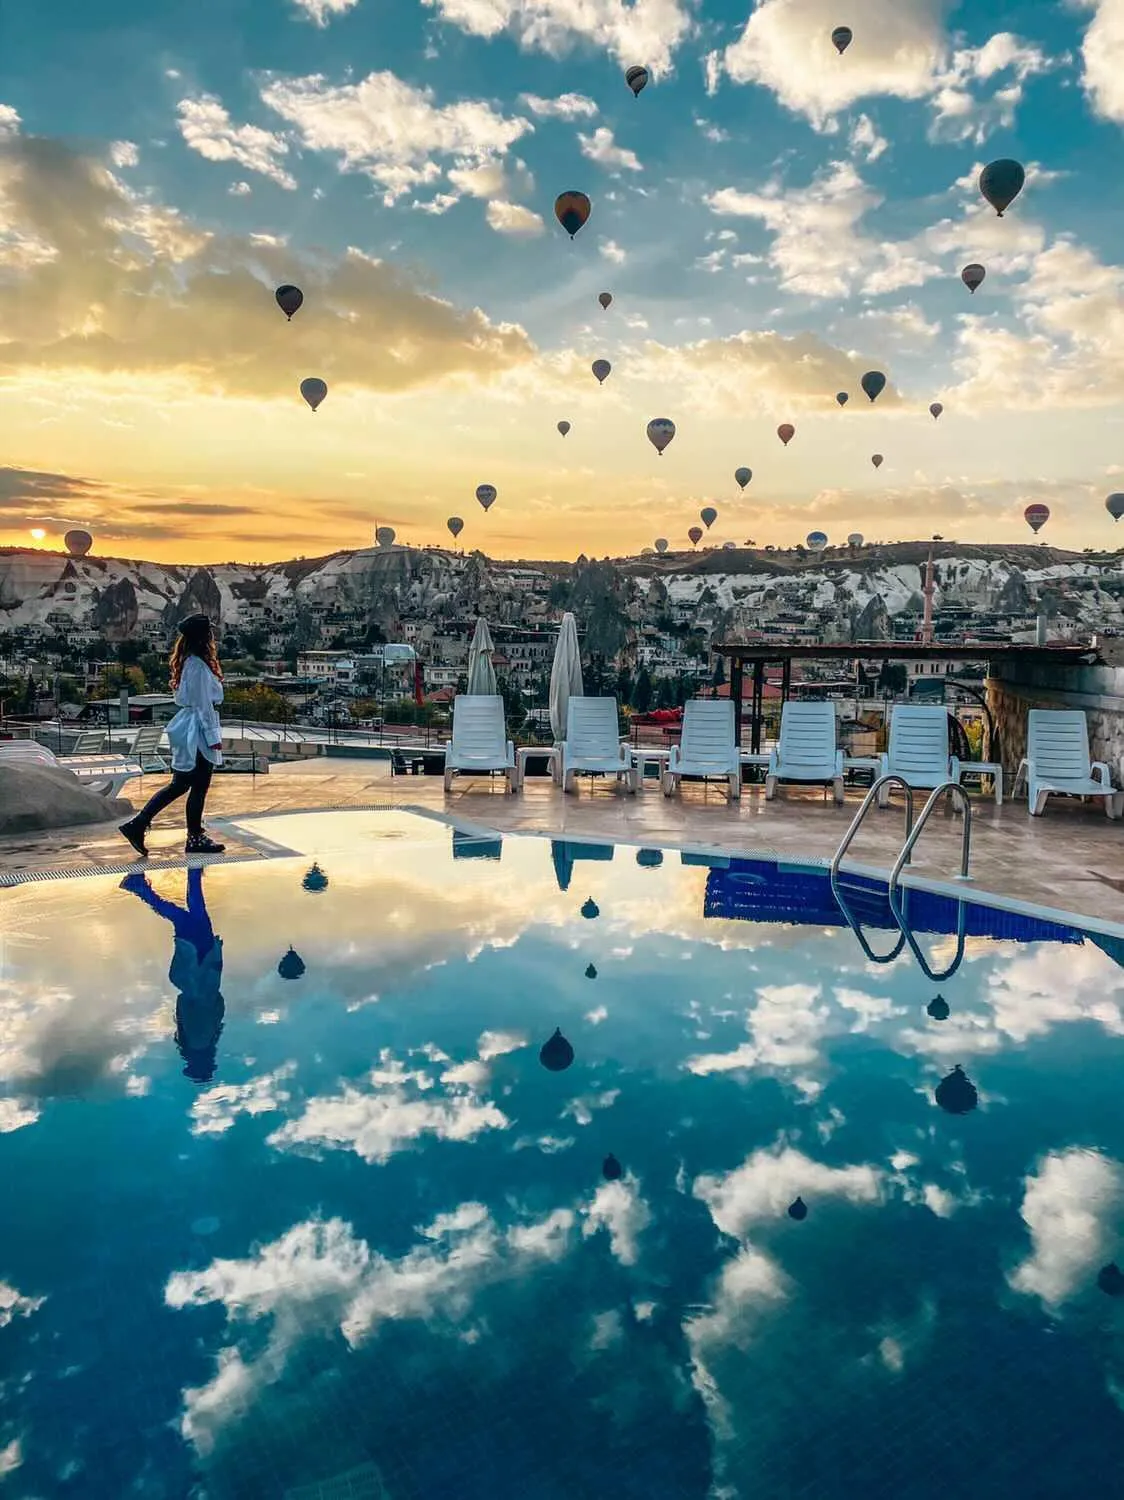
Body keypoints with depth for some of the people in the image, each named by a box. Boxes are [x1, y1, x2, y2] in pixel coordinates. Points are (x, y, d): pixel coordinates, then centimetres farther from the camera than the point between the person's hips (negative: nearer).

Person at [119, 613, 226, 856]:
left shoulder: (188, 662, 13)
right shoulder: (198, 665, -17)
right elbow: (203, 704, -18)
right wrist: (213, 736, -14)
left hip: (188, 729, 10)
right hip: (199, 730, -10)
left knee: (179, 785, 13)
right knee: (199, 786, 2)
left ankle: (137, 825, 12)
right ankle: (195, 839, 12)